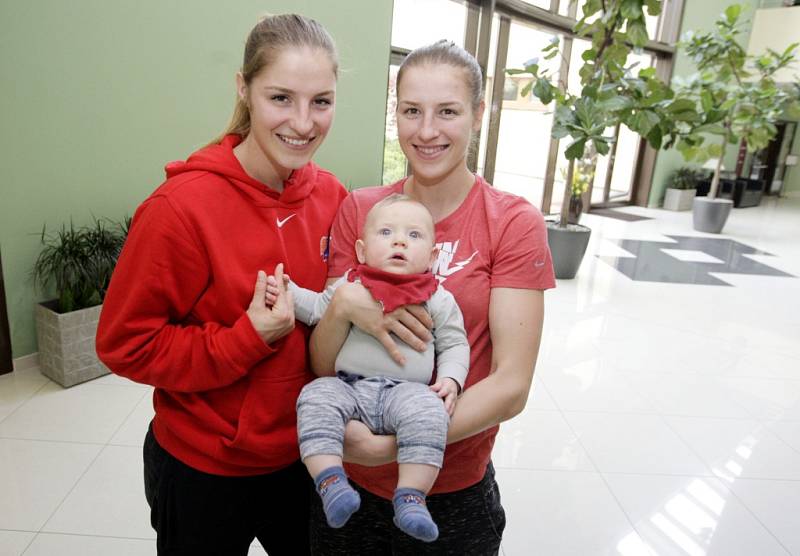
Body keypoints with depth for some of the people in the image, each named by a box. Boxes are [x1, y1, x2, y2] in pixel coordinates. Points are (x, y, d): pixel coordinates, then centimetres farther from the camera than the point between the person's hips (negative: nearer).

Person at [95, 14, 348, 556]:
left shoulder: (332, 195, -7)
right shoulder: (181, 206, -23)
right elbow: (124, 342, -16)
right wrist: (250, 338, -26)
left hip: (304, 453, 5)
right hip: (203, 470, -4)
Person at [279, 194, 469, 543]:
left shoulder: (438, 299, 8)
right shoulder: (349, 285, 12)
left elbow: (455, 344, 11)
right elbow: (315, 308, 13)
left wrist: (450, 379, -6)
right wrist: (285, 289, -3)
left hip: (407, 390, -1)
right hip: (348, 386, 2)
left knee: (428, 412, -31)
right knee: (316, 397, -25)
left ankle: (410, 498, -22)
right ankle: (331, 483, -25)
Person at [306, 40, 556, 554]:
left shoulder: (515, 222, -12)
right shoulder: (358, 211, -5)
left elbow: (512, 385, -16)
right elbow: (322, 367, -4)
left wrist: (391, 445, -22)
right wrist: (342, 306, -24)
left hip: (455, 494, -2)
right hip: (349, 481, 2)